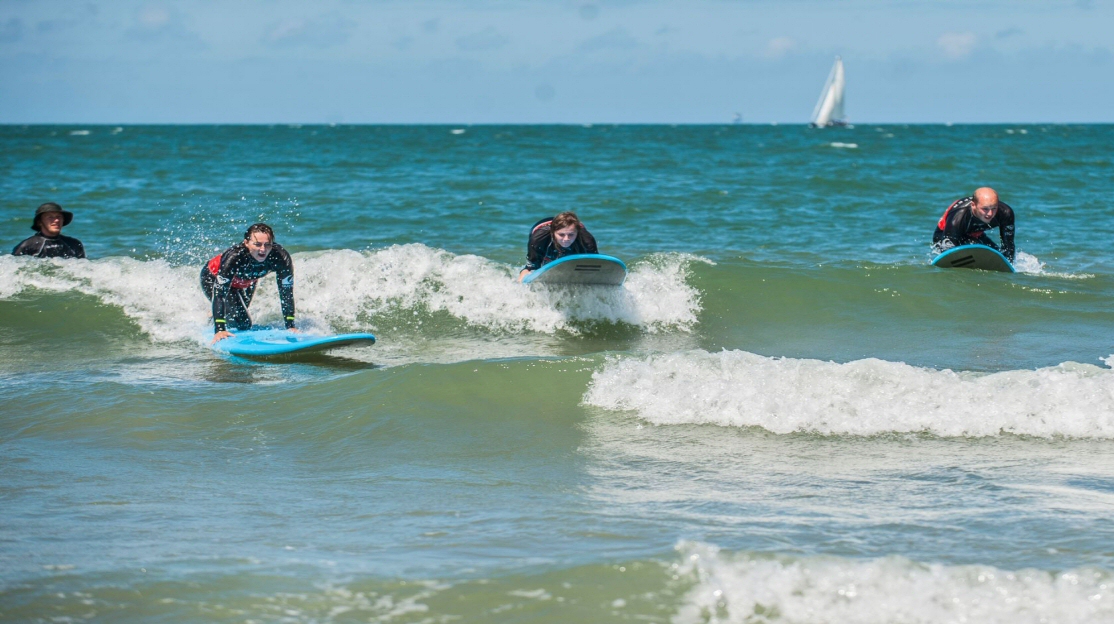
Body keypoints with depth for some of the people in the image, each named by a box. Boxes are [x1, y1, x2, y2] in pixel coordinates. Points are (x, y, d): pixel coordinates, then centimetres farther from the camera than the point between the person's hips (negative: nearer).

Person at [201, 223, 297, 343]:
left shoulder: (281, 258, -37)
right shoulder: (234, 257, -45)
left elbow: (286, 294, -27)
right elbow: (219, 294, -44)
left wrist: (290, 327, -32)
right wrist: (220, 330, -50)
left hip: (246, 282, 5)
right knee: (242, 323, -17)